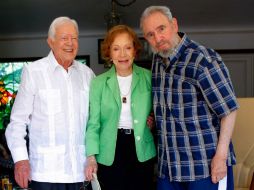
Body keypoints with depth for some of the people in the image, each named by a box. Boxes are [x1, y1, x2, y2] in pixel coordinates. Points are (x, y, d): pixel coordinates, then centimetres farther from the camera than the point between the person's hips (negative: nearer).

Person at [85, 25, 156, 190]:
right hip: (109, 153, 0)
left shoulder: (148, 78, 0)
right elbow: (93, 122, -1)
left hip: (141, 150, 1)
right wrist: (91, 156, -8)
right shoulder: (98, 82, 0)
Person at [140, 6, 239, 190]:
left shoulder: (203, 60, -15)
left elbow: (229, 109, -15)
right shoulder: (157, 61, 7)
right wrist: (154, 119, 3)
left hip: (206, 165, -6)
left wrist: (221, 156, -16)